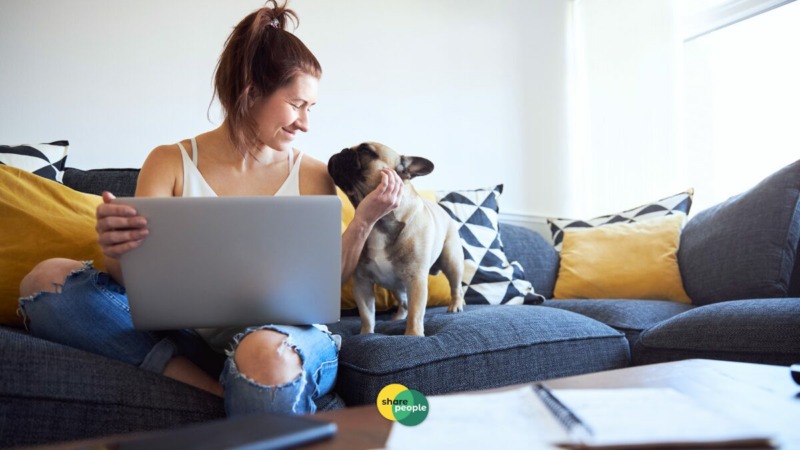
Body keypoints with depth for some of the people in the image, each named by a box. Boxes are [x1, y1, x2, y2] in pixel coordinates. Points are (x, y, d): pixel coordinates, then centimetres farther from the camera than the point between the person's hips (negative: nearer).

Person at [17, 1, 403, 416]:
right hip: (194, 335, 3)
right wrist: (116, 250, -25)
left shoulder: (313, 177, 6)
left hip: (286, 334, -3)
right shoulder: (171, 163, 5)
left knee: (266, 354, -42)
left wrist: (364, 220, -11)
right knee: (47, 278, -19)